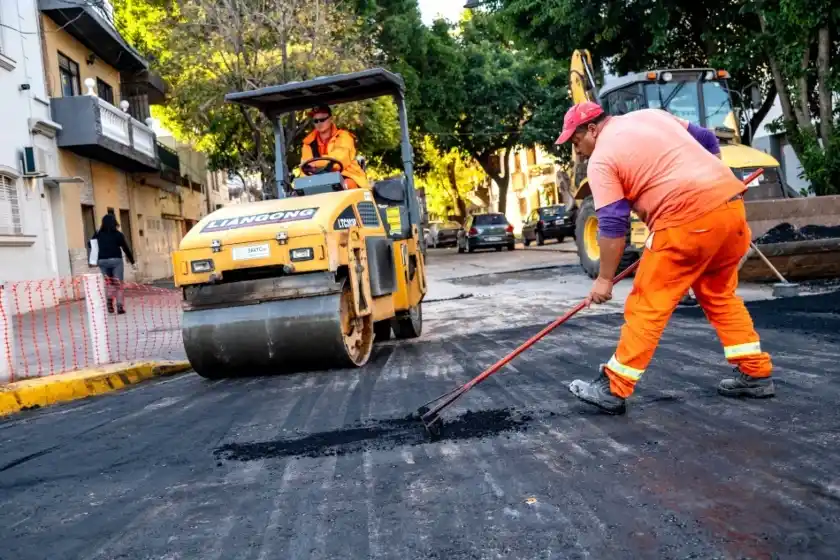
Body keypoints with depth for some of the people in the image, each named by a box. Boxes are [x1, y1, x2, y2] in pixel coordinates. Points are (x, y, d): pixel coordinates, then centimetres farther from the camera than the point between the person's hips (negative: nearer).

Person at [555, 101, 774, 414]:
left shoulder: (601, 160, -1)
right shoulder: (651, 115, 21)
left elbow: (612, 225, -6)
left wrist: (604, 278, 1)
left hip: (688, 219, -8)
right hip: (731, 202, 8)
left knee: (648, 304, -2)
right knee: (719, 295, 22)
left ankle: (613, 389, 4)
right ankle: (756, 374, 27)